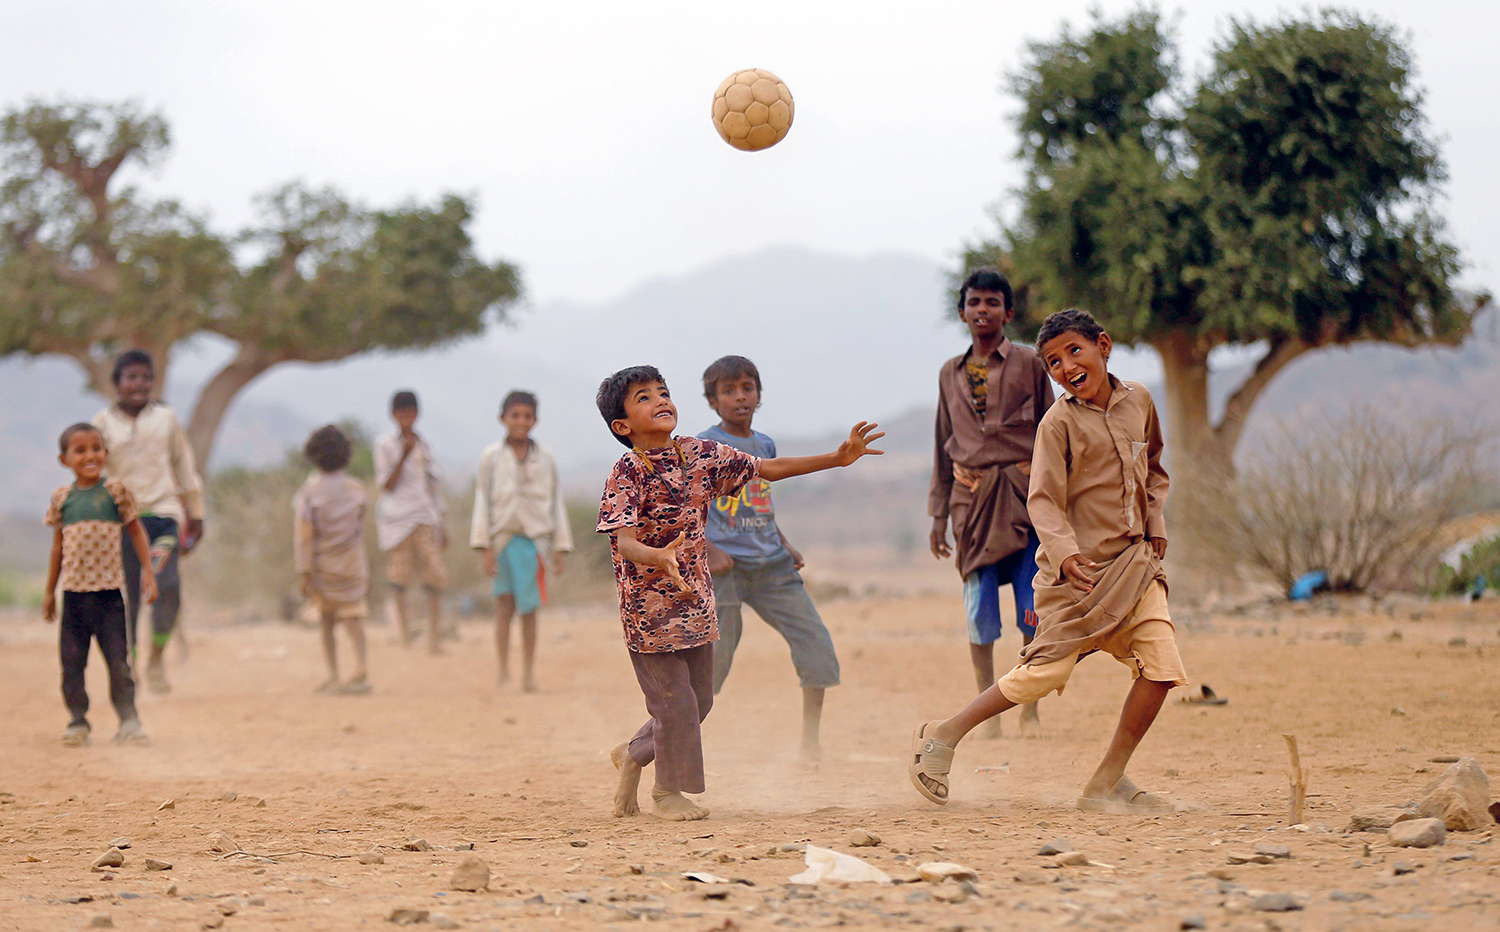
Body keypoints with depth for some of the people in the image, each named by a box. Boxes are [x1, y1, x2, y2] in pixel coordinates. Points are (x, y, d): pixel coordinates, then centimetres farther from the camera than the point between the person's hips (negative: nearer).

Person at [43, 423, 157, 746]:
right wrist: (50, 592, 18)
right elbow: (58, 546, 14)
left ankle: (128, 720, 4)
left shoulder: (115, 491, -1)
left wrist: (147, 572, 0)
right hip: (74, 591, 2)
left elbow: (136, 531, 7)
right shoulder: (62, 498, 5)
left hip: (108, 589, -2)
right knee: (72, 661, 3)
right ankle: (78, 721, 13)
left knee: (117, 659, -3)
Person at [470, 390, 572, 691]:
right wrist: (484, 547, -3)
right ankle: (504, 672, 1)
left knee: (529, 608, 2)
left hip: (534, 540, 1)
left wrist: (560, 547, 7)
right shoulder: (491, 457, 2)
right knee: (503, 604, -3)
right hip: (503, 539, -1)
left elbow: (556, 503, 10)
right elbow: (482, 501, 3)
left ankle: (529, 672, 10)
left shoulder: (545, 459, 6)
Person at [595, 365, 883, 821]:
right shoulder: (627, 473, -16)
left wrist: (838, 458, 4)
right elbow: (625, 542, -27)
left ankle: (633, 754, 35)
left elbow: (768, 469, 8)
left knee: (699, 700, 12)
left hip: (695, 600, 6)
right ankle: (667, 790, 21)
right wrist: (659, 557, -49)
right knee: (674, 701, 0)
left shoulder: (700, 454, 1)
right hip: (650, 607, -6)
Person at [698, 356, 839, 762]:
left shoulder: (765, 445, 15)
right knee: (713, 660, -8)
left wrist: (785, 546, 16)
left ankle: (810, 743, 9)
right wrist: (706, 549, -18)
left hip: (771, 565, 6)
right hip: (725, 566, -6)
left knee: (816, 644, -1)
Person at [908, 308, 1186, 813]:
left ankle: (1106, 783, 1)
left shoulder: (1138, 401, 7)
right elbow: (1043, 501, -14)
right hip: (1077, 568, -5)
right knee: (1045, 671, -11)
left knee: (1162, 667, -9)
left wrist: (1155, 525, 11)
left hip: (1134, 562, 5)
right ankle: (941, 738, 7)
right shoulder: (1059, 422, -9)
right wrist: (1065, 551, -31)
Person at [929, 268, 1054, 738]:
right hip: (972, 497, 2)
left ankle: (1030, 710, 7)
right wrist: (938, 514, 15)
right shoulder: (950, 373, 13)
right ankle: (988, 711, 9)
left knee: (1033, 610, -5)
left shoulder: (1029, 364, 4)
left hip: (1024, 493, -2)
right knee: (979, 607, 0)